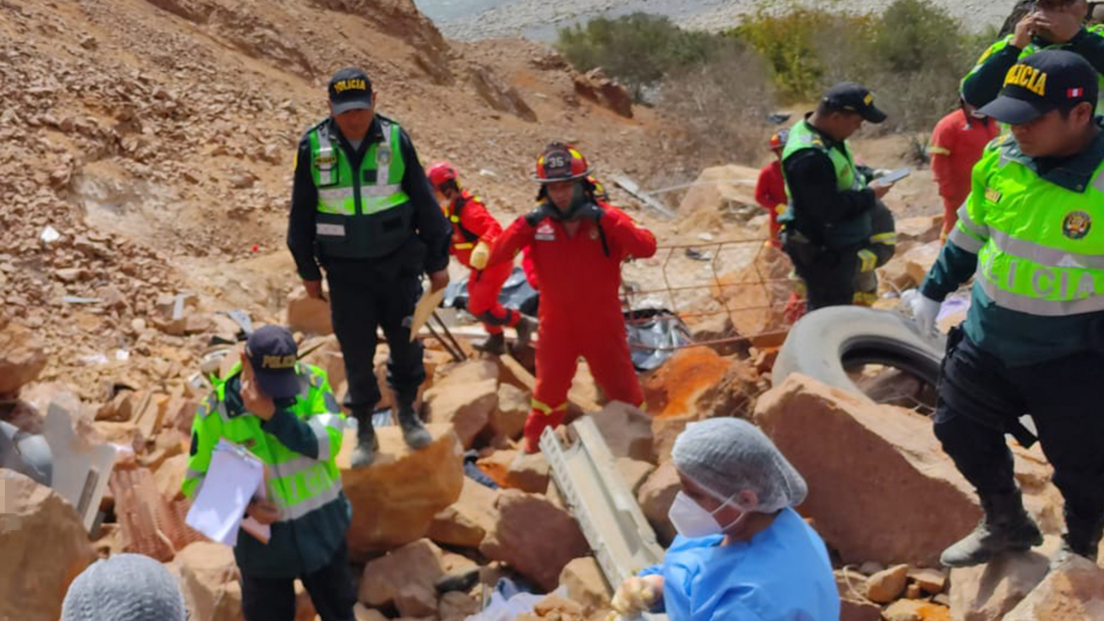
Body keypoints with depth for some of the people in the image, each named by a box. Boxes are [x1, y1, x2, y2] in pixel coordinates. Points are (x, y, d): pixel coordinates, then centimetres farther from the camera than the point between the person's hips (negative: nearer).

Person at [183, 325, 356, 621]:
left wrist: (273, 414, -32)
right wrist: (243, 506, -23)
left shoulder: (312, 382, -13)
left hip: (321, 529, 1)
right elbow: (196, 480, -7)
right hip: (262, 541, -1)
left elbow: (328, 442, -25)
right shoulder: (215, 411, -15)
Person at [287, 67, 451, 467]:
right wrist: (309, 272, 7)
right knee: (356, 352, 5)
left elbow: (424, 202, 2)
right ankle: (364, 431, 21)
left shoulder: (395, 140, -5)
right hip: (345, 269, 0)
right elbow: (301, 214, 5)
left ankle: (407, 412, 31)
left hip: (397, 264, 0)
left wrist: (437, 261, 5)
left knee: (406, 341, 7)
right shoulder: (313, 146, -5)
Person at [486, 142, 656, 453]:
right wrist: (526, 223, -28)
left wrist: (604, 218, -33)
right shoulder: (538, 222, -9)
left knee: (623, 388, 13)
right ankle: (535, 444, 38)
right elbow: (497, 256, -16)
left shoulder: (605, 217, -13)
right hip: (556, 325, 1)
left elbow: (647, 248, -27)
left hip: (603, 324, -1)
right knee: (549, 389, 19)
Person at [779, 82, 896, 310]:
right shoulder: (809, 157, -33)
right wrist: (870, 195, -20)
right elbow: (828, 210, -32)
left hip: (837, 246, 11)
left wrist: (869, 175, 6)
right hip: (822, 253, -11)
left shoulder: (827, 135, 1)